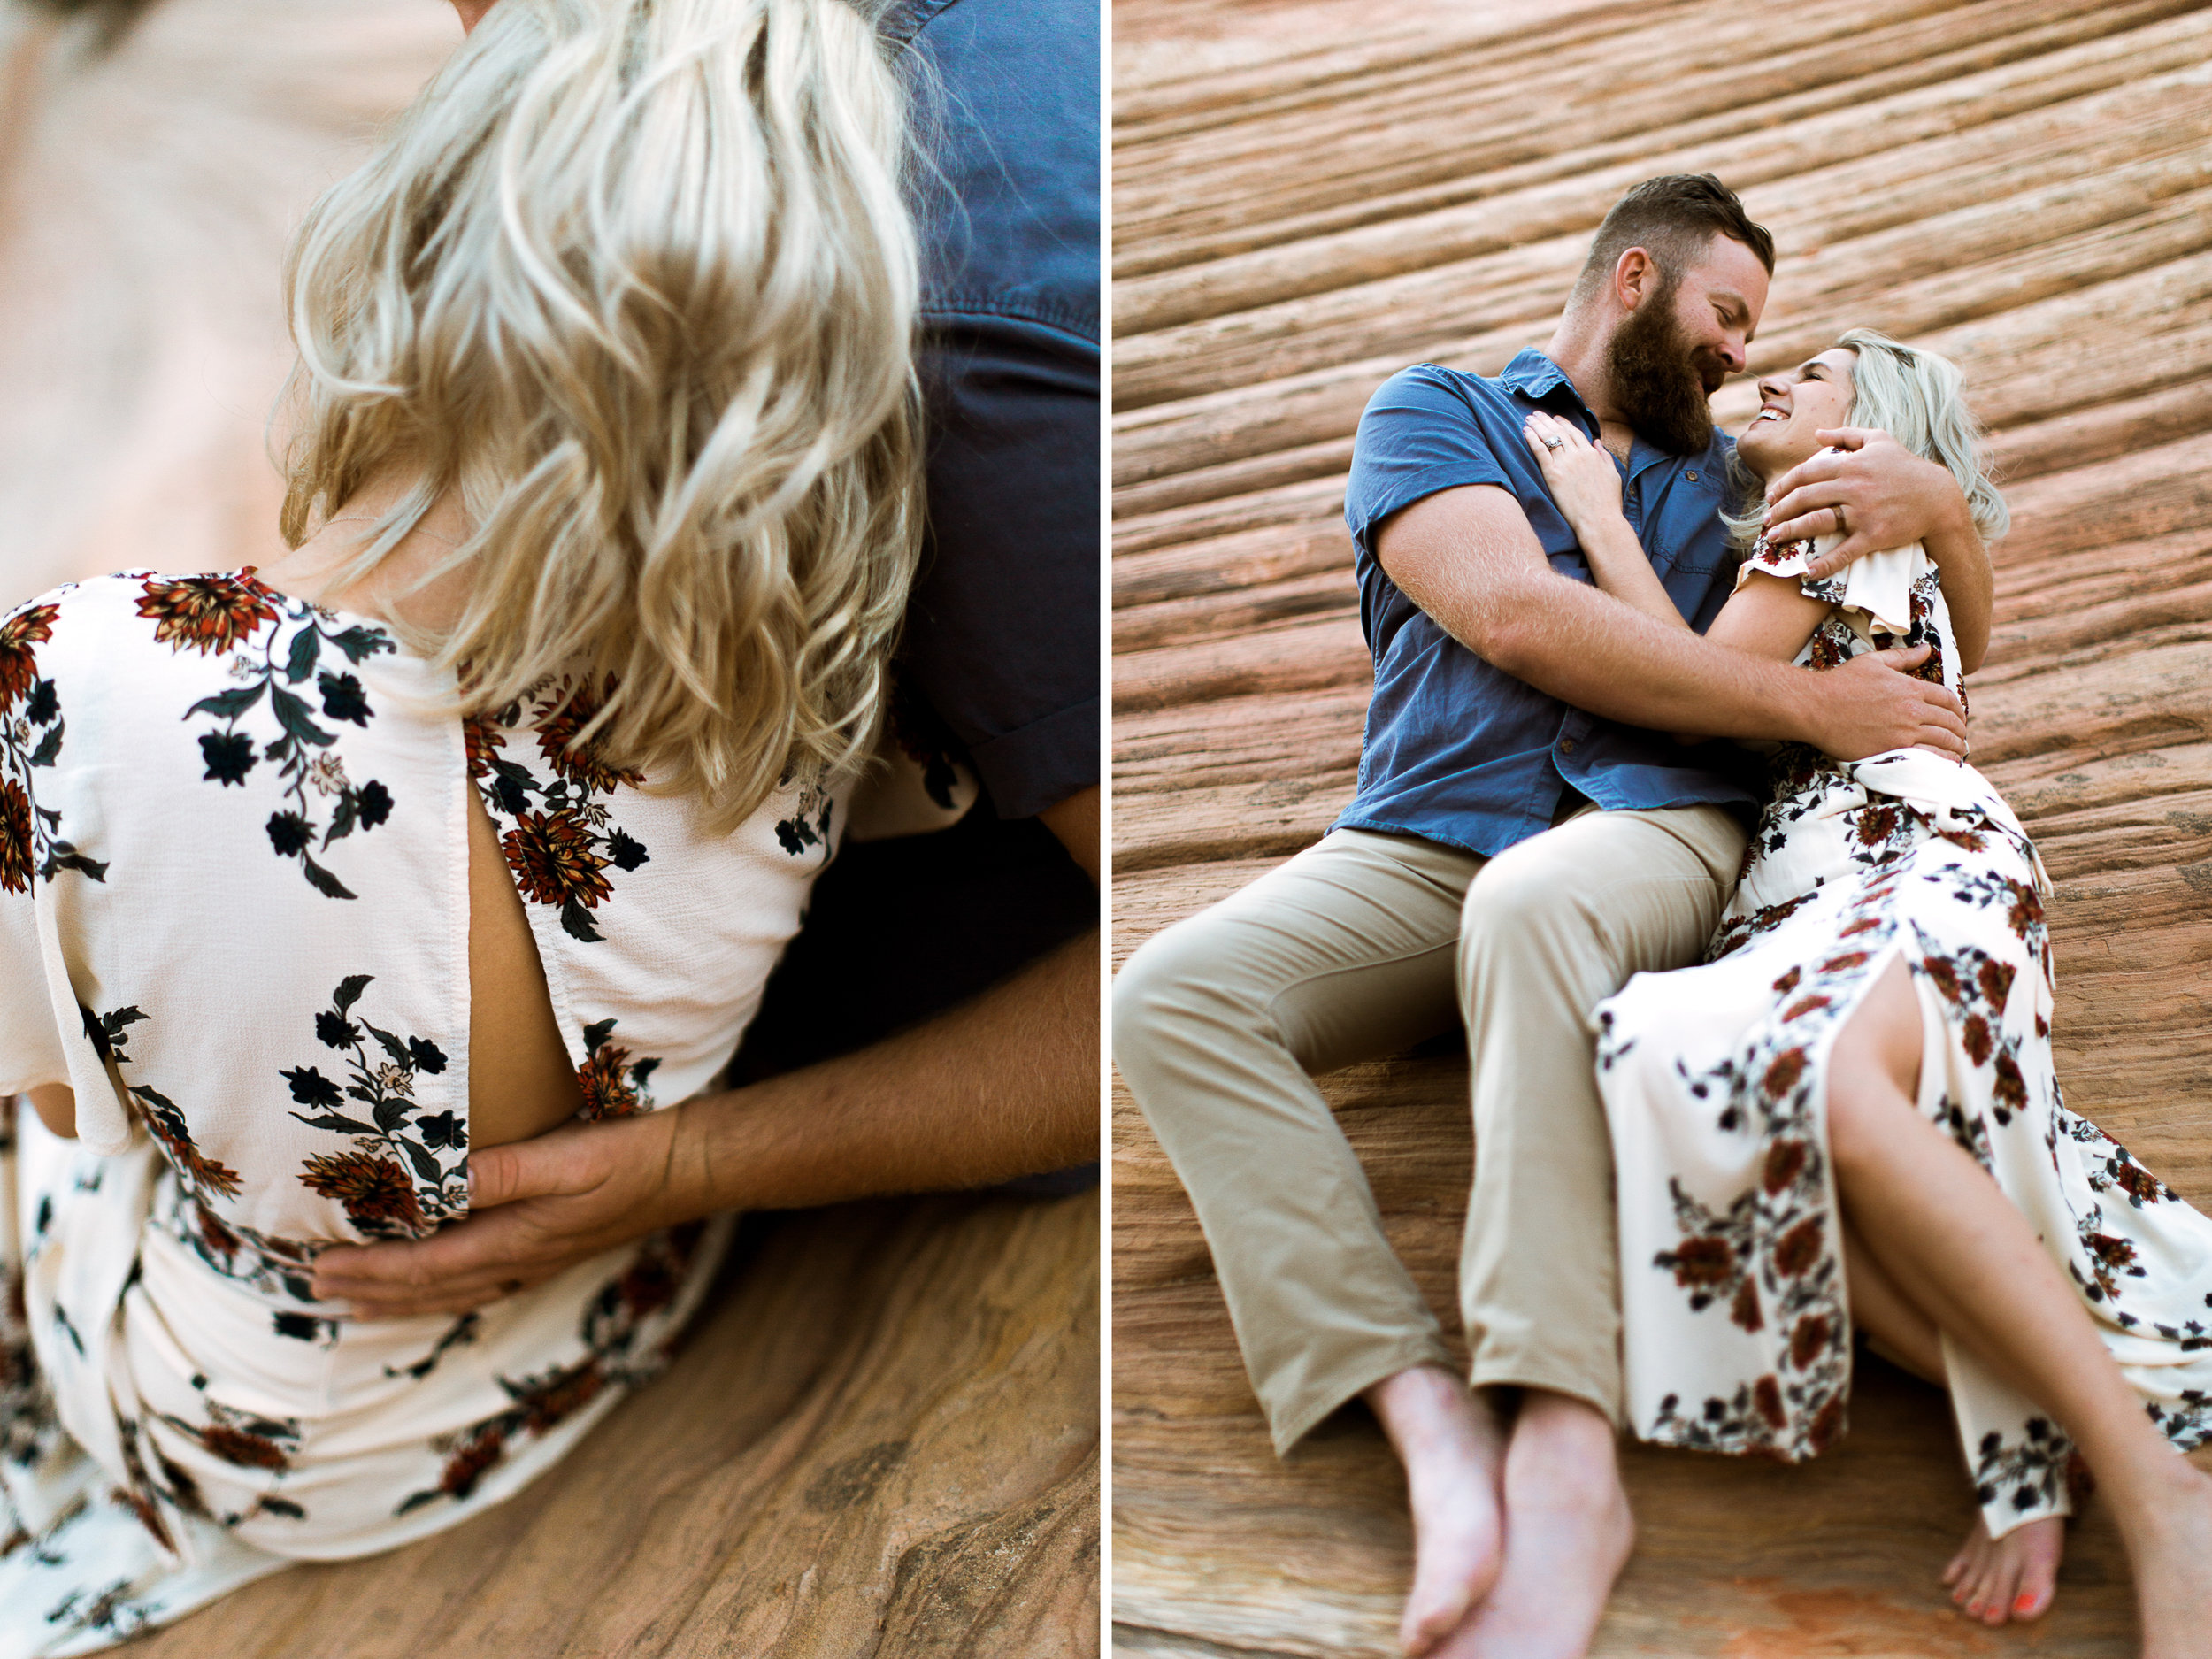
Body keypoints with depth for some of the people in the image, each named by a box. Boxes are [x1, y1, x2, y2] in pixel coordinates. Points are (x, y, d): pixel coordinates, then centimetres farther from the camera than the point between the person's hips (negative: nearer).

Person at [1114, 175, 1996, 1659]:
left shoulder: (1725, 473, 29)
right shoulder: (1437, 409, 15)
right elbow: (1512, 615, -6)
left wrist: (1942, 505, 3)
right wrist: (1813, 703, -9)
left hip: (1654, 825, 1)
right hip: (1424, 848, 0)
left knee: (1533, 903, -38)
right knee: (1172, 993, -29)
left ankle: (1566, 1454, -45)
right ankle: (1430, 1417, -37)